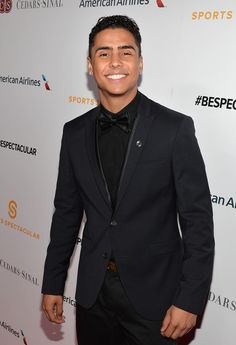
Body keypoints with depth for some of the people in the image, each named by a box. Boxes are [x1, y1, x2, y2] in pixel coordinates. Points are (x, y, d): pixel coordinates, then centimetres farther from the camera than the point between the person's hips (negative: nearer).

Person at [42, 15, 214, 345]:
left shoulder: (175, 128, -11)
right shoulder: (75, 132, 1)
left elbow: (198, 220, -10)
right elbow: (67, 212, 8)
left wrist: (190, 300, -12)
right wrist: (52, 284, 10)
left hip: (154, 294, -3)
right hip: (92, 293, 4)